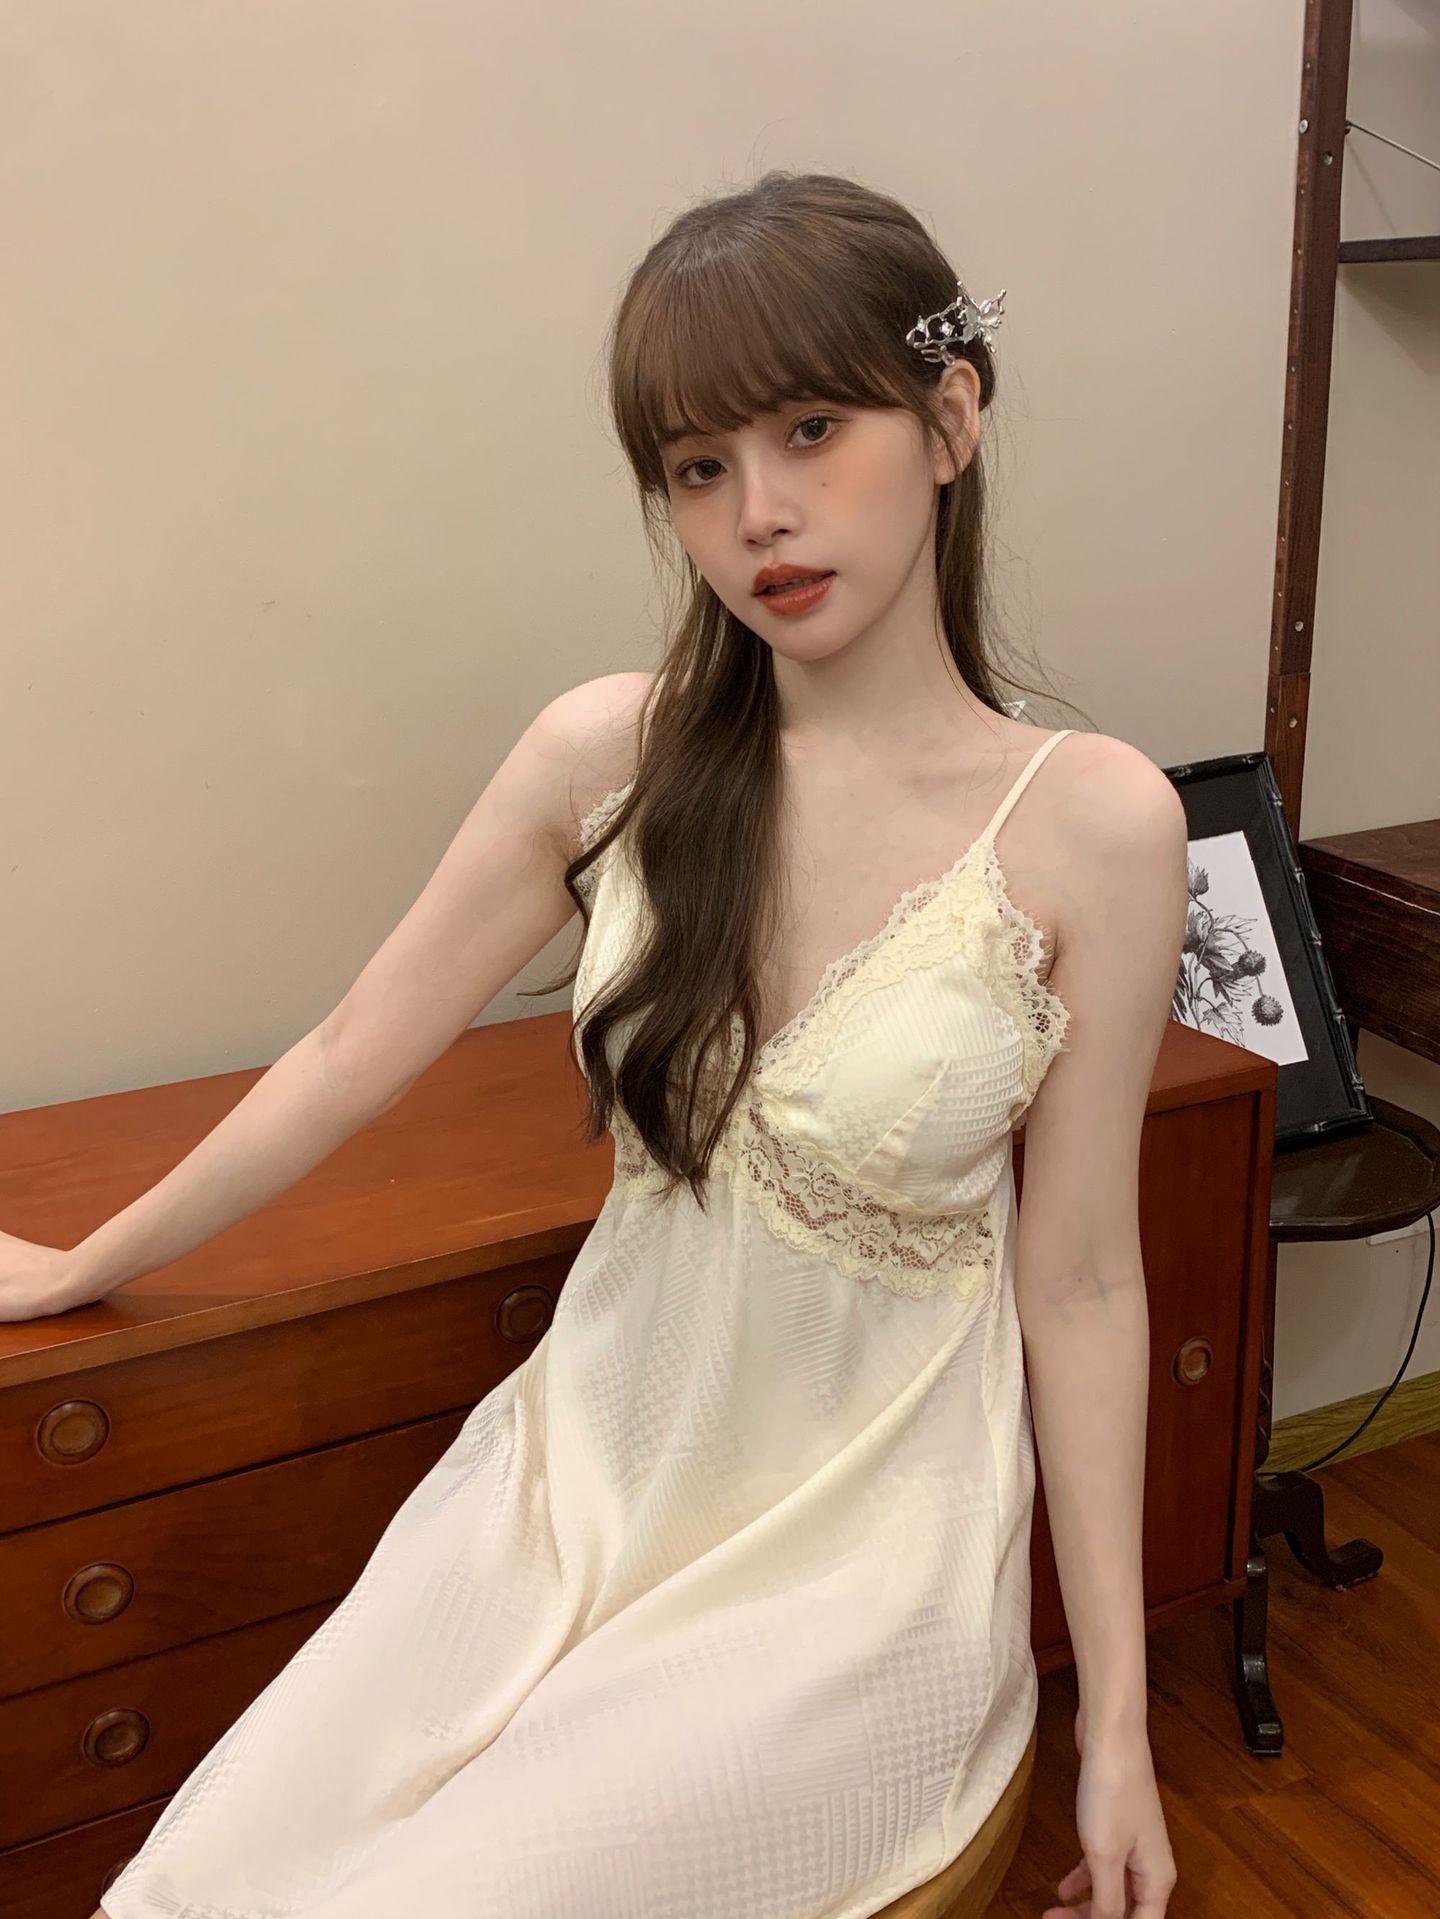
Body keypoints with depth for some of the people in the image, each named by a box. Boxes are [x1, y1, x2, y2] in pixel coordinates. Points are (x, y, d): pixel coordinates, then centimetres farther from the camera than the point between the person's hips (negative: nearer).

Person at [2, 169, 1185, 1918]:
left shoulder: (1092, 823, -14)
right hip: (577, 1492, 3)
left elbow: (1080, 1279, -7)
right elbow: (354, 1054, 4)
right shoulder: (611, 754, -7)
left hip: (865, 1568, -2)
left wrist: (1117, 1713, -1)